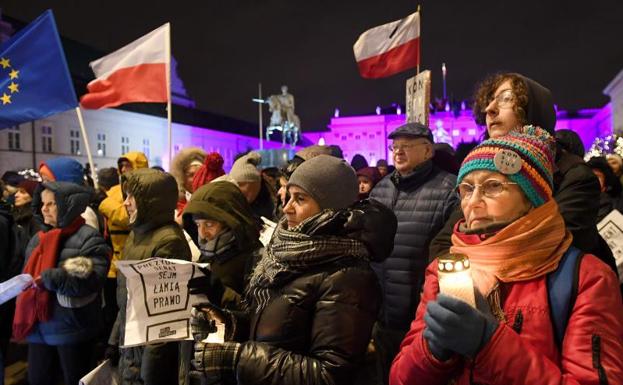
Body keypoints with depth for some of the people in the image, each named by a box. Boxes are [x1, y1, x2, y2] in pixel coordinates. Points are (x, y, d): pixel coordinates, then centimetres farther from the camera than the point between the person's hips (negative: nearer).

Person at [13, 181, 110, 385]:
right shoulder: (39, 238, 11)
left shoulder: (89, 237, -13)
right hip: (38, 328, 7)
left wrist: (49, 278, -25)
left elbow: (93, 279, -23)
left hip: (72, 330, -7)